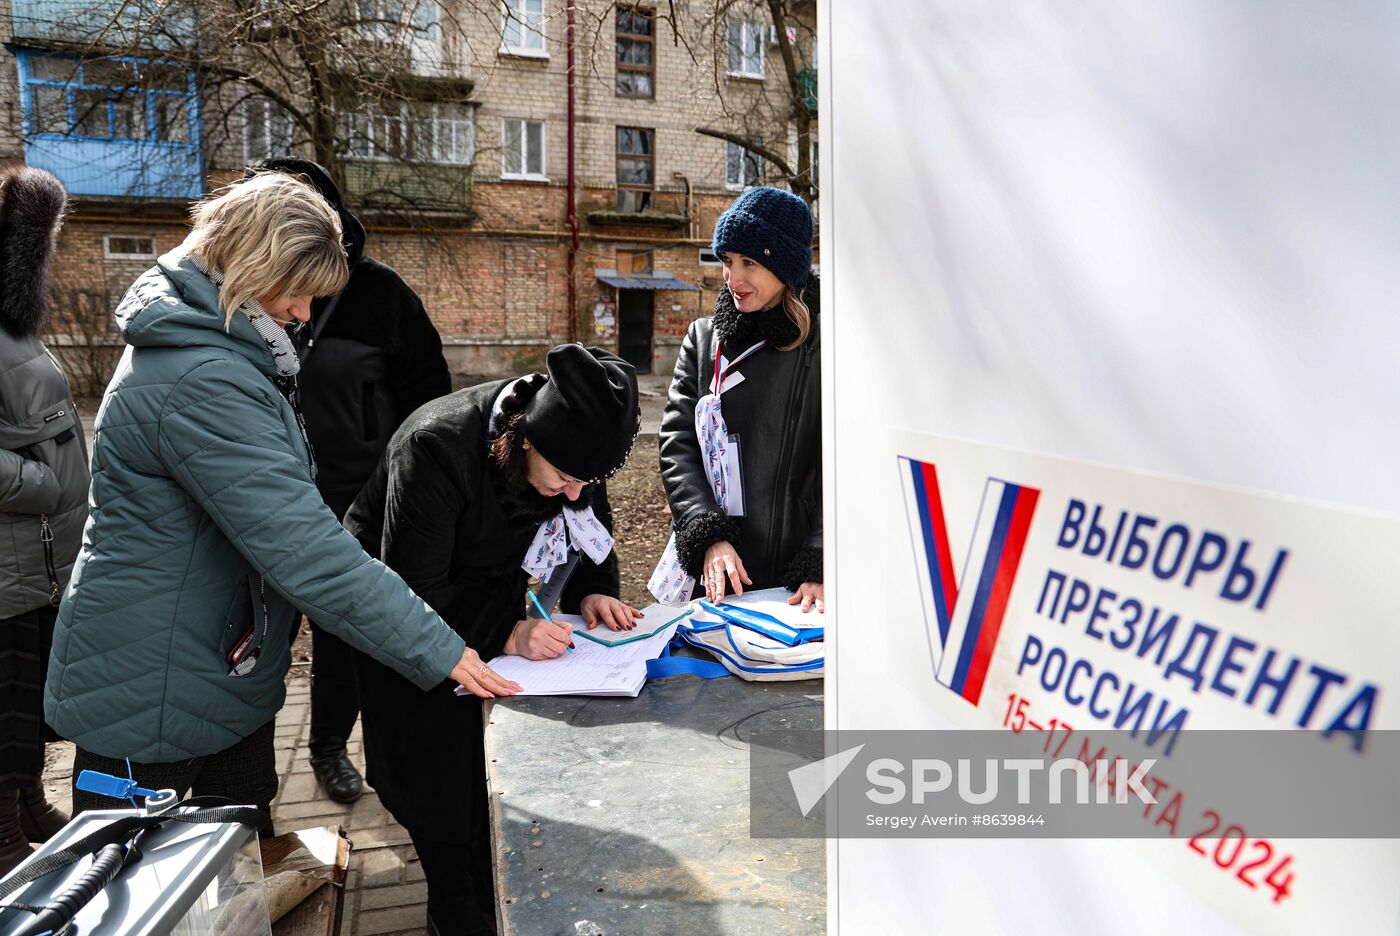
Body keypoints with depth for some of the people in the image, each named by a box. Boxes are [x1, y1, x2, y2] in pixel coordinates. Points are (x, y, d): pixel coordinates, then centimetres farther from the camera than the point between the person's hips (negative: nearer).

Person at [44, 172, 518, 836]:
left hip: (227, 670, 10)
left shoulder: (197, 347, 8)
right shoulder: (204, 382, -27)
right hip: (149, 698, -10)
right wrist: (439, 651, -29)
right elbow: (303, 548, -33)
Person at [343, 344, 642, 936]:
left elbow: (590, 522, -3)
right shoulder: (436, 447, -37)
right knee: (440, 766, 2)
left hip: (489, 588, 5)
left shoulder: (568, 436, -20)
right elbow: (413, 592, -32)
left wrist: (593, 590, -22)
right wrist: (506, 633, -43)